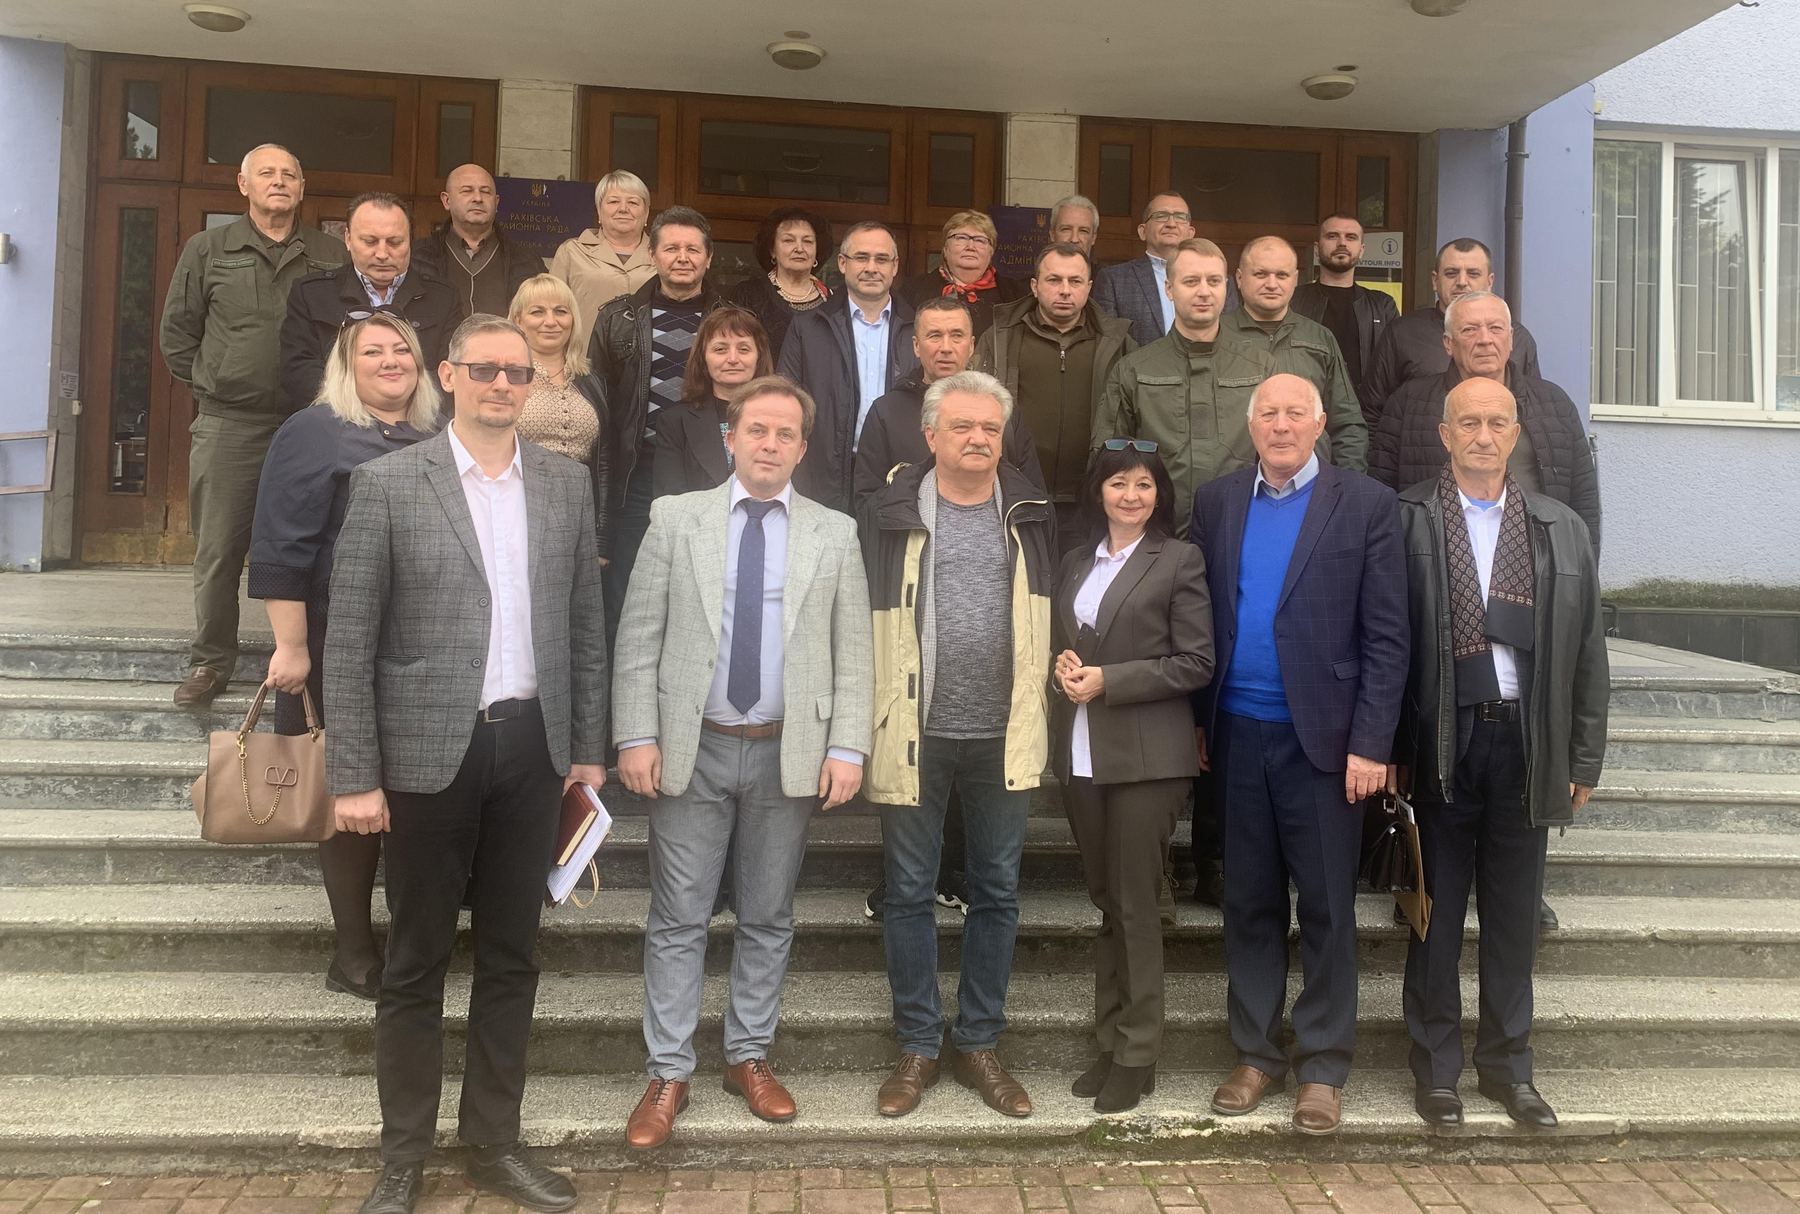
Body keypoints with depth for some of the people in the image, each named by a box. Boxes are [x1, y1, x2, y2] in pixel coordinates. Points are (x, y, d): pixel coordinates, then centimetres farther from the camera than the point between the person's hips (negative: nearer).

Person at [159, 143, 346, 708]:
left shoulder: (332, 256, 7)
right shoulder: (207, 249, 8)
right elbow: (177, 332, 12)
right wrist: (211, 385, 7)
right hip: (228, 425, 0)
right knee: (217, 550, 3)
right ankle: (210, 661, 15)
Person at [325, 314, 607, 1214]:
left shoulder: (566, 483, 7)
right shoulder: (388, 483, -4)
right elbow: (348, 640, -5)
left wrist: (588, 749, 8)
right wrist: (355, 775, -9)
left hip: (532, 747, 3)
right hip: (428, 752, -3)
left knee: (511, 957, 13)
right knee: (417, 962, 9)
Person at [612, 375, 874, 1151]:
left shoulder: (834, 534, 4)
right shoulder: (675, 519, 2)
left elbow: (853, 652, 2)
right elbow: (639, 637, 0)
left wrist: (846, 748, -5)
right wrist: (637, 737, -7)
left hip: (788, 753, 1)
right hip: (692, 748, -1)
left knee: (768, 919, 12)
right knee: (678, 920, 5)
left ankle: (749, 1058, 28)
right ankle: (668, 1074, 18)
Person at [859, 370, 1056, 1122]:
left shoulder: (1031, 516, 6)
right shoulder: (890, 515, -1)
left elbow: (1049, 622, 10)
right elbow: (861, 621, 0)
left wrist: (1040, 721, 6)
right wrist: (862, 729, -3)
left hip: (1002, 737, 2)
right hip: (915, 735, -2)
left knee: (997, 891, 10)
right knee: (909, 892, 7)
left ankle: (979, 1043, 26)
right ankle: (918, 1046, 22)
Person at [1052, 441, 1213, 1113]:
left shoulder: (1179, 560, -2)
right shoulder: (1075, 562, 15)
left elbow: (1195, 663, -7)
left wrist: (1107, 680, -13)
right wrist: (1064, 668, -1)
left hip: (1146, 755, -5)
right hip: (1082, 753, 5)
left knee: (1135, 906, 0)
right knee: (1105, 902, 12)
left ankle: (1137, 1055, 12)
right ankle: (1109, 1041, 22)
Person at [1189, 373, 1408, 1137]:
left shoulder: (1367, 505, -1)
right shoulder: (1215, 502, 8)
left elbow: (1386, 637, -5)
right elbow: (1200, 619, 8)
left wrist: (1370, 744, -10)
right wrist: (1197, 721, 3)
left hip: (1322, 739, -3)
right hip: (1238, 735, 3)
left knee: (1327, 909, 5)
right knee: (1249, 904, 12)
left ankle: (1323, 1067, 19)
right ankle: (1257, 1054, 25)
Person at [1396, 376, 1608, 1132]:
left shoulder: (1562, 530, 9)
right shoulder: (1403, 520, -1)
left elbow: (1587, 652, 9)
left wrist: (1584, 759, 6)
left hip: (1526, 740, 3)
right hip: (1440, 739, -2)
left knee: (1514, 915, 12)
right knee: (1438, 913, 8)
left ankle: (1507, 1064, 27)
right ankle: (1436, 1066, 20)